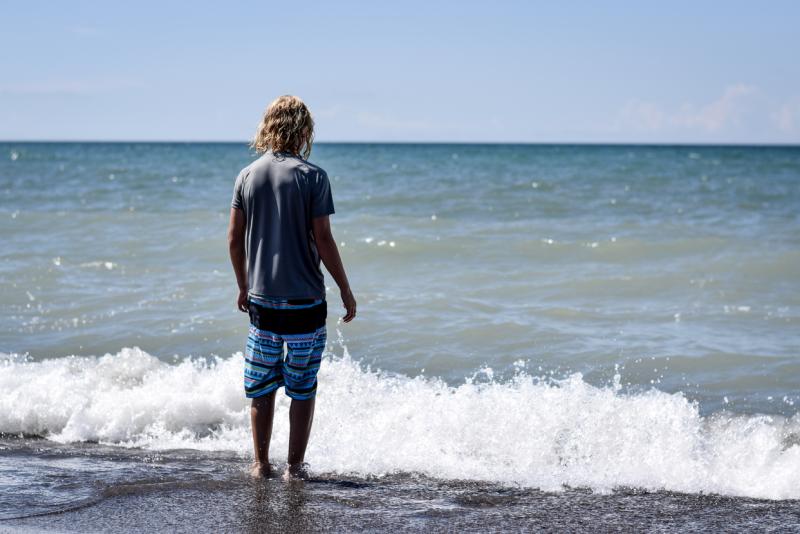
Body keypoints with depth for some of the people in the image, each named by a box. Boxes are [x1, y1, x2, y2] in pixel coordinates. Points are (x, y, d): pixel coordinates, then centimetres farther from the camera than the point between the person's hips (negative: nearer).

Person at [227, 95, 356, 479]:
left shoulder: (247, 176, 2)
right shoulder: (312, 176, -9)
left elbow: (234, 239, 4)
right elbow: (322, 239, -11)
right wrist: (346, 290, -2)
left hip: (261, 299, 3)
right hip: (305, 301, -3)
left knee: (261, 386, 13)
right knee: (302, 388, 7)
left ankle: (261, 464, 17)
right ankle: (295, 465, 9)